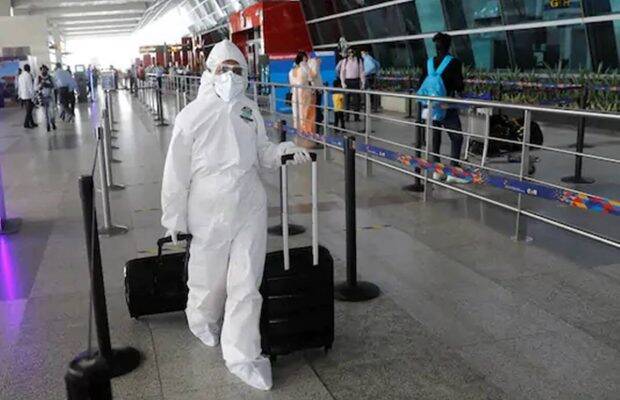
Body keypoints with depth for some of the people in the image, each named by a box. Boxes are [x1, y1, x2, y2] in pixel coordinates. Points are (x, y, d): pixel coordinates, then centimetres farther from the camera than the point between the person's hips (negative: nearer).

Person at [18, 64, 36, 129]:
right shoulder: (28, 76, -13)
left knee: (29, 110, 14)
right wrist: (33, 96, -13)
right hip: (28, 96, -8)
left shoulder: (20, 76, 11)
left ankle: (32, 123, 19)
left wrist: (20, 95, 22)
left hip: (23, 96, 8)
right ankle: (26, 124, -3)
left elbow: (19, 87, 16)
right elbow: (30, 87, -15)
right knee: (29, 111, -2)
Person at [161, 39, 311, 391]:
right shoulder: (192, 115, -9)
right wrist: (175, 218, -4)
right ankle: (203, 322, 46)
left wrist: (285, 150, -7)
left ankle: (242, 355, 16)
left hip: (250, 209, 3)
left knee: (246, 285, 5)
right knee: (209, 280, 13)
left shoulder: (250, 110, 4)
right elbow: (177, 172, -6)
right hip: (209, 214, -3)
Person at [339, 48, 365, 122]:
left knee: (356, 99, -1)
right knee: (347, 99, 0)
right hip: (347, 81, 0)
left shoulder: (359, 61, 3)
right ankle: (346, 116, 6)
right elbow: (342, 73, 4)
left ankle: (357, 116, 5)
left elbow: (362, 72, 4)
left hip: (356, 81, 0)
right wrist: (343, 83, -4)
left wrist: (363, 83, 0)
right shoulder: (345, 61, 3)